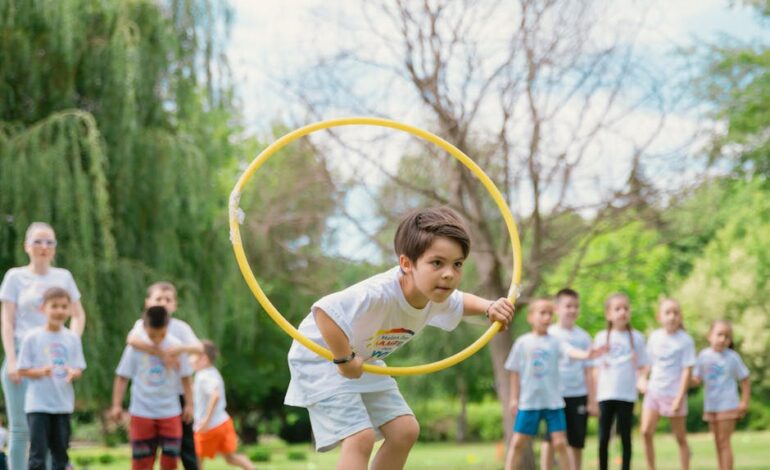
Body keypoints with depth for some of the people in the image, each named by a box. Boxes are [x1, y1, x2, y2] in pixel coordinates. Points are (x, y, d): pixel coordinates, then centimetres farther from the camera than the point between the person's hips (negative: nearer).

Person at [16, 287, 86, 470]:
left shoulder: (72, 338, 4)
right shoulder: (32, 337, -5)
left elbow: (79, 369, 6)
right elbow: (22, 370, -3)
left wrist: (73, 373, -17)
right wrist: (41, 372, -21)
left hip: (63, 404, 3)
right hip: (38, 405, -3)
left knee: (61, 452, 11)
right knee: (38, 454, -7)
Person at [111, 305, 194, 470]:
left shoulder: (176, 346, -6)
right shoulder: (135, 347, -8)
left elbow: (186, 378, 2)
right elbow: (122, 377, -2)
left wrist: (189, 404, 3)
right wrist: (117, 405, -4)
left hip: (170, 412, 1)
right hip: (142, 412, -1)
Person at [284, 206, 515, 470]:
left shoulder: (438, 298, -11)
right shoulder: (379, 293, -40)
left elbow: (461, 303, 15)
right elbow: (324, 311, -53)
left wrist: (489, 307, -5)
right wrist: (344, 361, -39)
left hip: (364, 361, 9)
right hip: (321, 357, -9)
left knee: (405, 430, 5)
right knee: (360, 436, -22)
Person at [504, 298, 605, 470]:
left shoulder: (555, 341, -2)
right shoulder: (523, 342, -1)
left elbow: (570, 351, -22)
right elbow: (515, 372, 5)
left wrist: (586, 354, -43)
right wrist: (514, 398, 4)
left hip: (553, 402, 0)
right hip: (528, 401, 0)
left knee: (560, 443, -2)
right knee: (517, 443, 5)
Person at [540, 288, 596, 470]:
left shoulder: (583, 337, 6)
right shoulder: (549, 335, 0)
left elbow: (588, 371, 7)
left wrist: (592, 400, 5)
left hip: (578, 395, 2)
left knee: (576, 441, 6)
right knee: (550, 438, -1)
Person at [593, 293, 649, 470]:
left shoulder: (636, 337, 4)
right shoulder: (601, 337, 6)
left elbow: (642, 367, 6)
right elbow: (596, 369, 8)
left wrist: (642, 380, -15)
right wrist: (593, 397, 2)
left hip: (627, 395, -1)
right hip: (605, 395, 1)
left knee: (625, 437, 4)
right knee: (603, 437, 2)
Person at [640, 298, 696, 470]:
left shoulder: (685, 340, -8)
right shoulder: (654, 337, 5)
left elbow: (687, 370, -11)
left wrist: (680, 398, -15)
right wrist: (643, 380, 3)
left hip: (674, 393, -4)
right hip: (653, 391, 4)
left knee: (680, 438, 5)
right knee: (646, 432, -9)